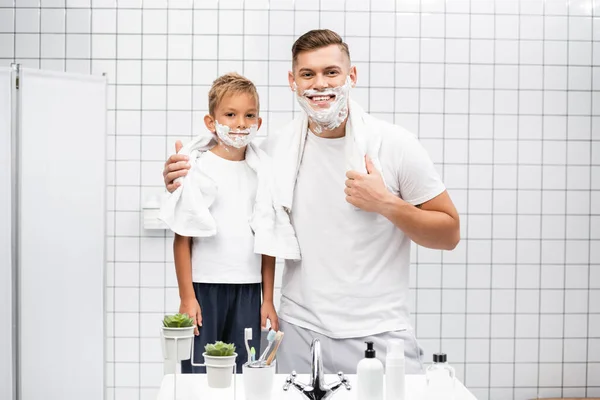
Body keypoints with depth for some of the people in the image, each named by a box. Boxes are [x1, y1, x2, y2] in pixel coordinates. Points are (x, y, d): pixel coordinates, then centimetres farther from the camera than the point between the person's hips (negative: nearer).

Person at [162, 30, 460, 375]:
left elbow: (450, 234, -2)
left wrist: (386, 204, -17)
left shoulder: (396, 143, -7)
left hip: (379, 334, -2)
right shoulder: (275, 148, 2)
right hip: (301, 333, 2)